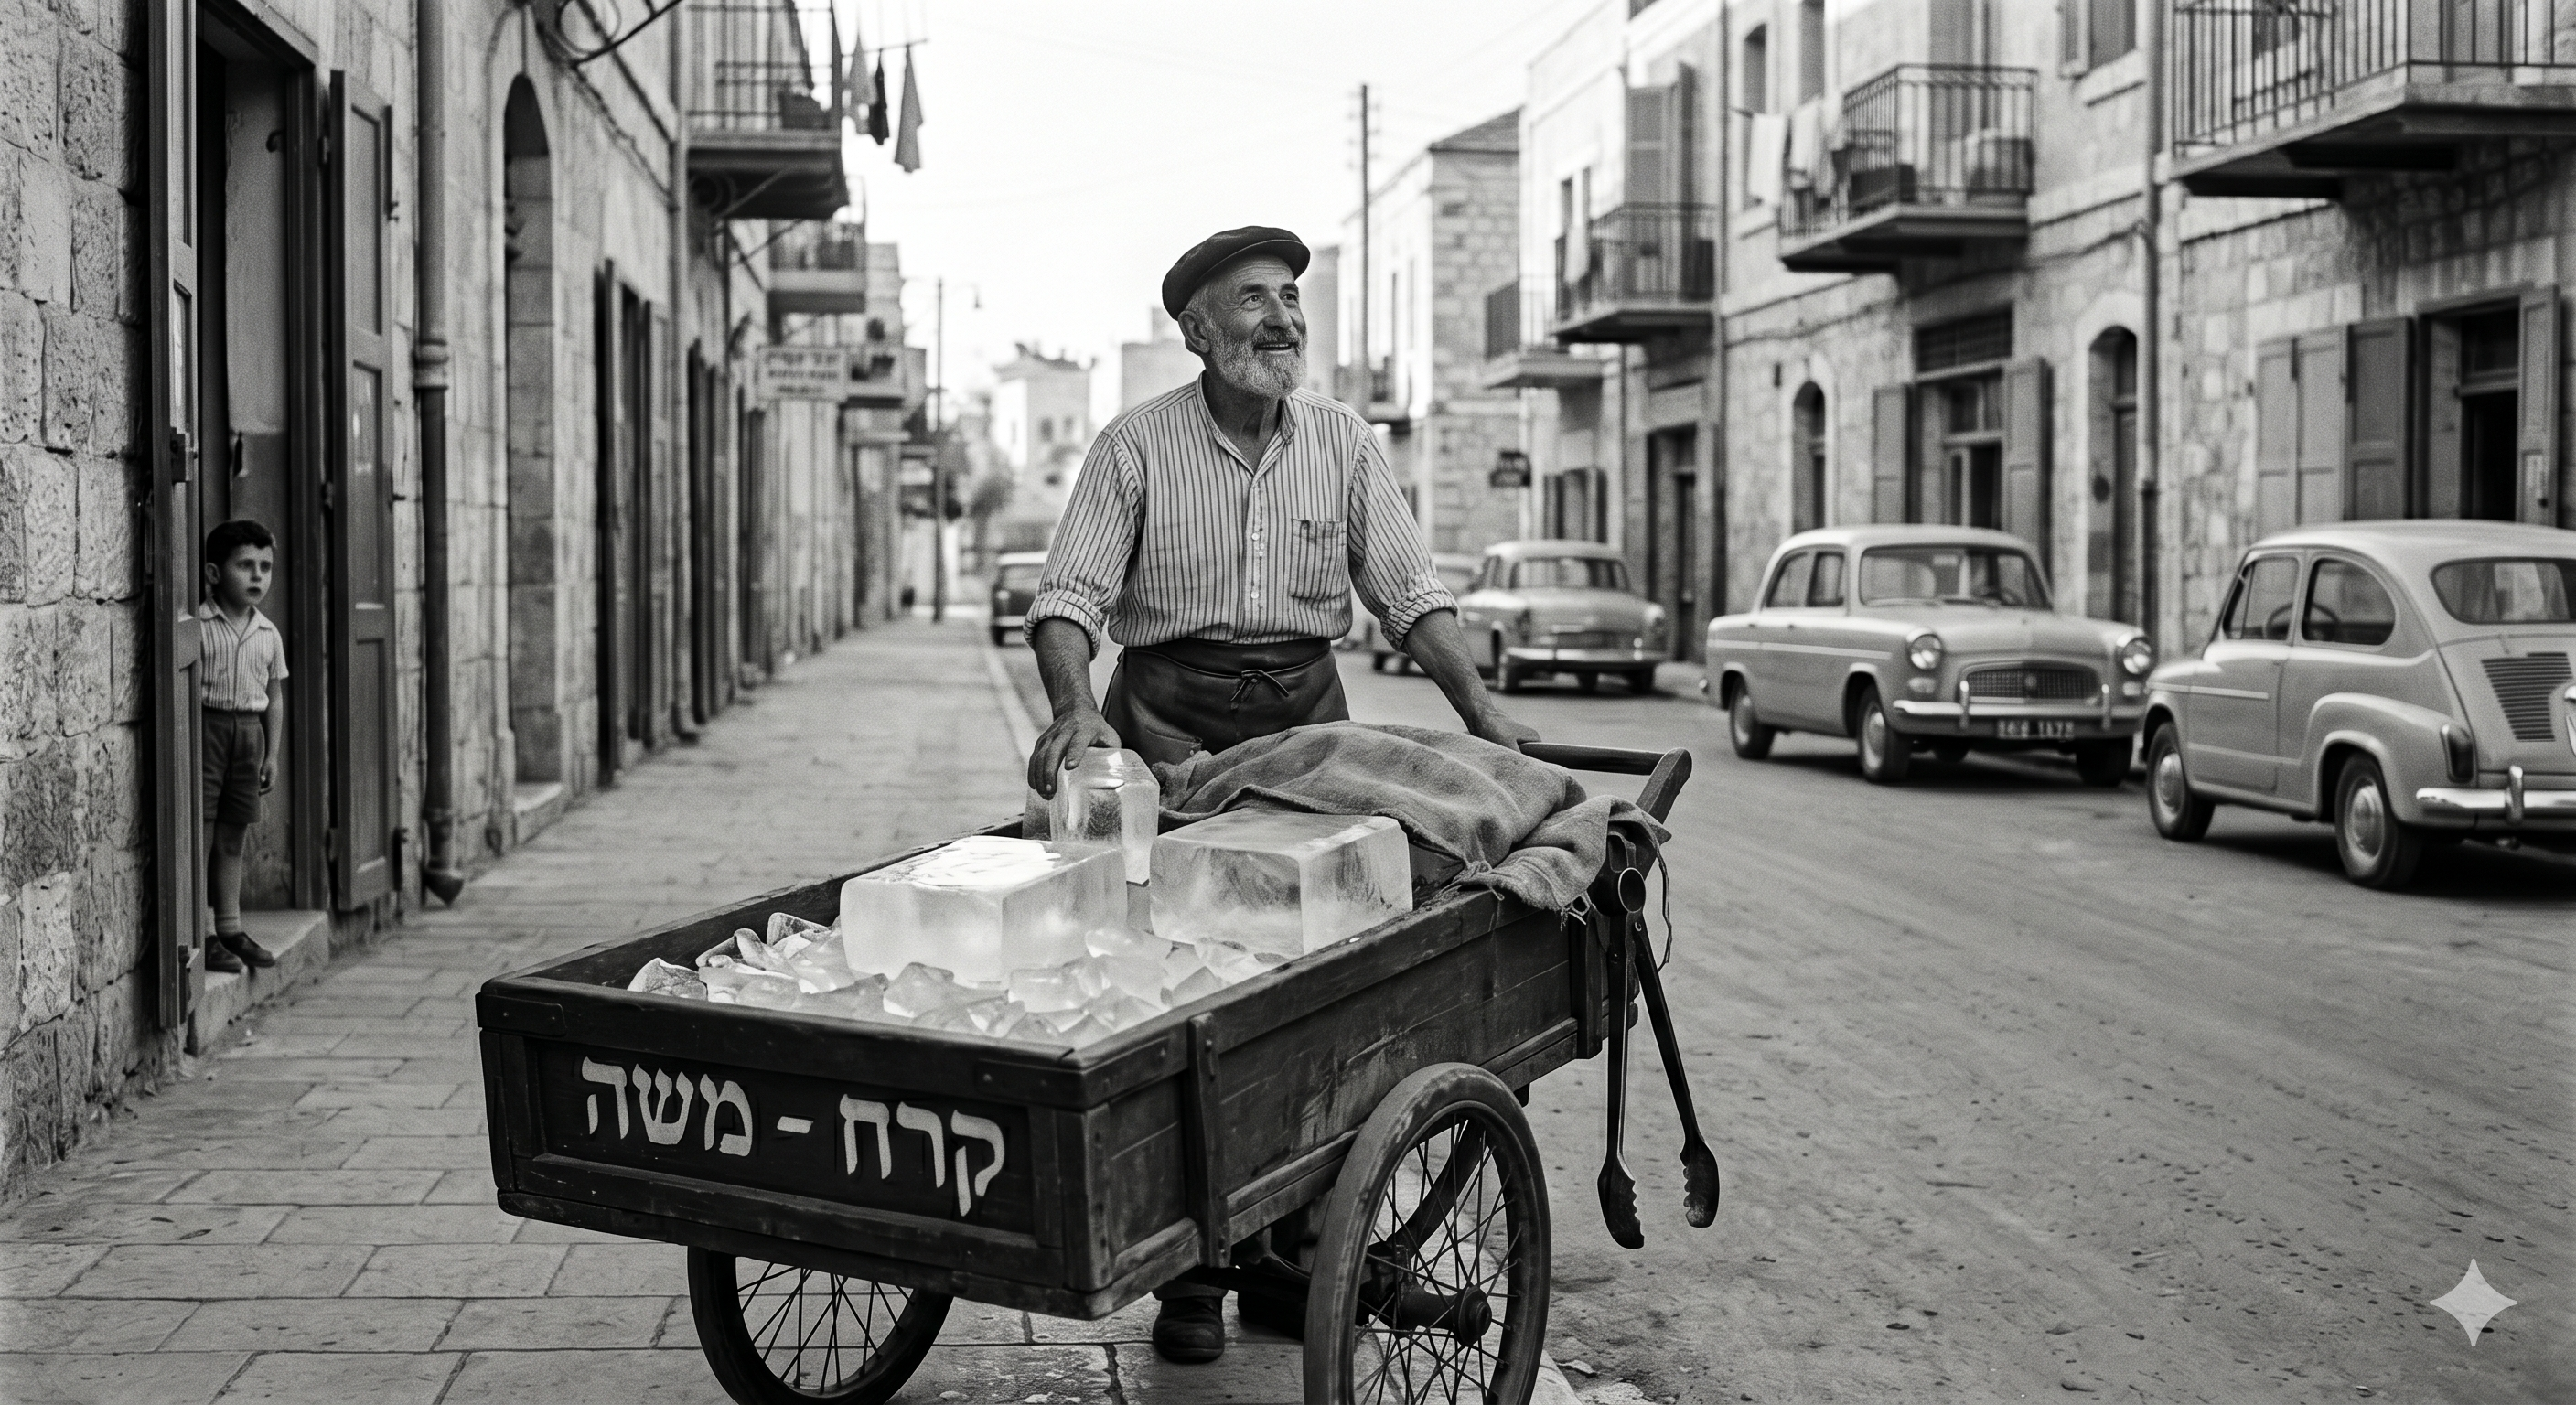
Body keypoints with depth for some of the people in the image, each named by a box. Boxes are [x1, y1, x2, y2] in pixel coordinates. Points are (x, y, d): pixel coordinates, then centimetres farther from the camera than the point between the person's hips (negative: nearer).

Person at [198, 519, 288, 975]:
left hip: (249, 732, 6)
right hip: (206, 727, -6)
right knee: (199, 832, -4)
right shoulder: (197, 626, -8)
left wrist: (272, 753, 14)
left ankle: (230, 929, 20)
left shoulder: (268, 635, 9)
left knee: (232, 837, 12)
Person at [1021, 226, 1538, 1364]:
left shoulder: (1342, 442, 7)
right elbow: (1070, 594, -9)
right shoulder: (1136, 446, -2)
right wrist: (1076, 712, -27)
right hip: (1171, 718, -3)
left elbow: (1408, 590, 6)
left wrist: (1479, 709, -7)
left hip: (1304, 716, 3)